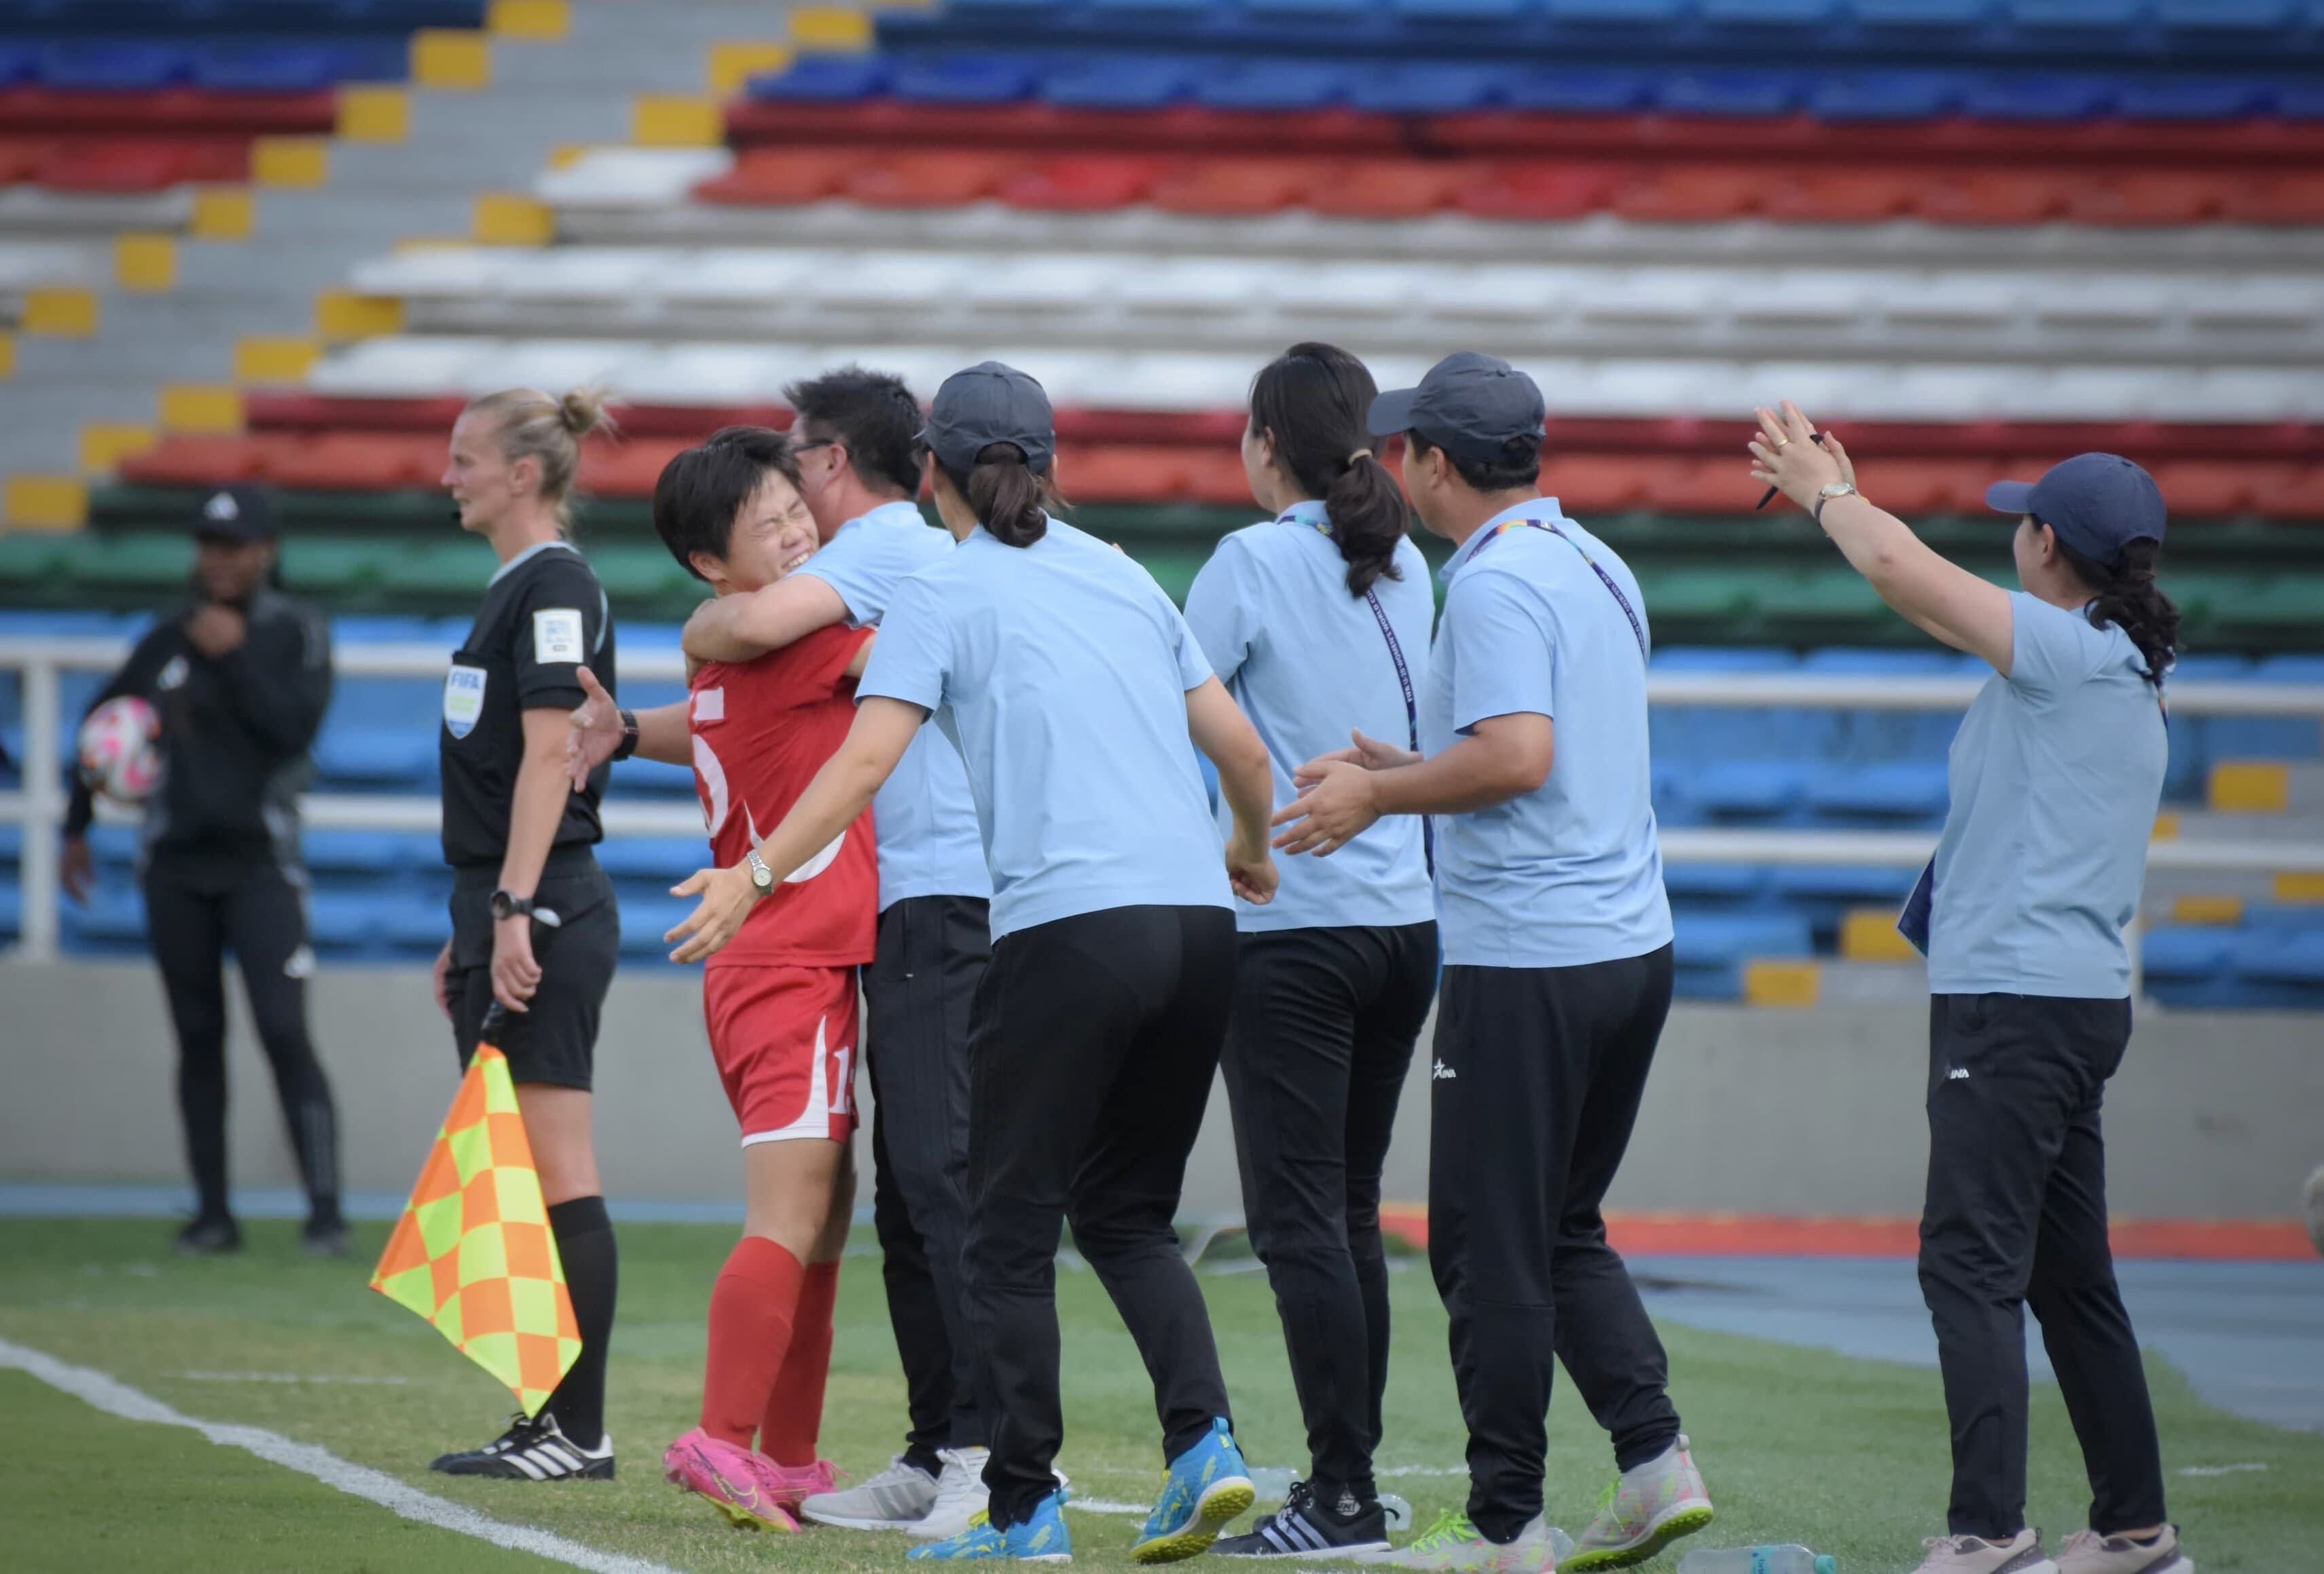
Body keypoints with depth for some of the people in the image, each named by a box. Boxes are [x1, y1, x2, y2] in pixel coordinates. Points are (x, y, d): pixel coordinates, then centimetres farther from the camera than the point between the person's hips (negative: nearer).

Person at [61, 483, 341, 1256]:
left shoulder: (296, 633, -2)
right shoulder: (168, 640, 8)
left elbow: (293, 727, -16)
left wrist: (234, 658, -18)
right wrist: (77, 829, 18)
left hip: (258, 863, -4)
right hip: (175, 865, 4)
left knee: (283, 1031, -14)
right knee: (198, 1038, 5)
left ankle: (326, 1212, -16)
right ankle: (213, 1214, 10)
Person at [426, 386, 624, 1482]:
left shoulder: (556, 587, -11)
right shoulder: (513, 588, 19)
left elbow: (548, 755, -19)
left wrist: (513, 910, -24)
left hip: (545, 909, -10)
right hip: (501, 906, 10)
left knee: (556, 1173, -9)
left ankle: (581, 1430, -8)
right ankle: (550, 1423, 12)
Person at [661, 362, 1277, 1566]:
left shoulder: (943, 595, 3)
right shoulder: (1126, 579, 18)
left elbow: (867, 756, -9)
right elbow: (1242, 749, 20)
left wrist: (755, 874, -9)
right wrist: (1252, 851, 38)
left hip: (1067, 926, -5)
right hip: (1195, 921, 5)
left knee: (1010, 1229, 4)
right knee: (1127, 1214, 18)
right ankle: (1202, 1436, -1)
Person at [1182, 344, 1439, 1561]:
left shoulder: (1251, 563, -9)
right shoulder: (1402, 569, 9)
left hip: (1292, 927, -7)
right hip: (1405, 919, 7)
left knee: (1299, 1218, -6)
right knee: (1351, 1211, 13)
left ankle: (1344, 1493, -10)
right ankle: (1347, 1476, 14)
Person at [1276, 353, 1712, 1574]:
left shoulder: (1493, 580, -14)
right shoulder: (1599, 567, 15)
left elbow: (1519, 754, -25)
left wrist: (1381, 792, -11)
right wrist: (1402, 773, 25)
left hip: (1523, 960, -9)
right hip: (1632, 946, 9)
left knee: (1491, 1245, -1)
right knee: (1565, 1230, 18)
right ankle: (1656, 1459, 6)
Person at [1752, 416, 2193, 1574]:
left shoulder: (2070, 651, -12)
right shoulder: (2113, 664, 15)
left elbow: (1904, 575, -14)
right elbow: (1932, 594, 27)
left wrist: (1825, 490, 4)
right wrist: (1835, 495, 28)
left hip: (2016, 1002, -10)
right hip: (2080, 1000, 10)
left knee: (1970, 1260, -13)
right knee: (2067, 1273, 15)